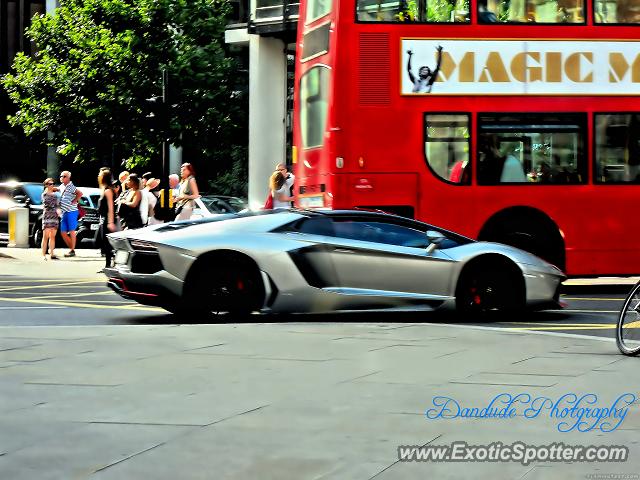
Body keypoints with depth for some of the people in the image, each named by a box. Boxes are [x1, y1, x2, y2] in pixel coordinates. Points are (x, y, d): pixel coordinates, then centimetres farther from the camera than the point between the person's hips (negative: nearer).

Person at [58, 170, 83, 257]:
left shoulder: (71, 187, -11)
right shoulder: (62, 186, 15)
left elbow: (80, 193, -25)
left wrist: (74, 201, -18)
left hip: (71, 211, -9)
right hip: (64, 213, 9)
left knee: (72, 231, -5)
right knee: (63, 232, 8)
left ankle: (73, 251, -1)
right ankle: (71, 248, 18)